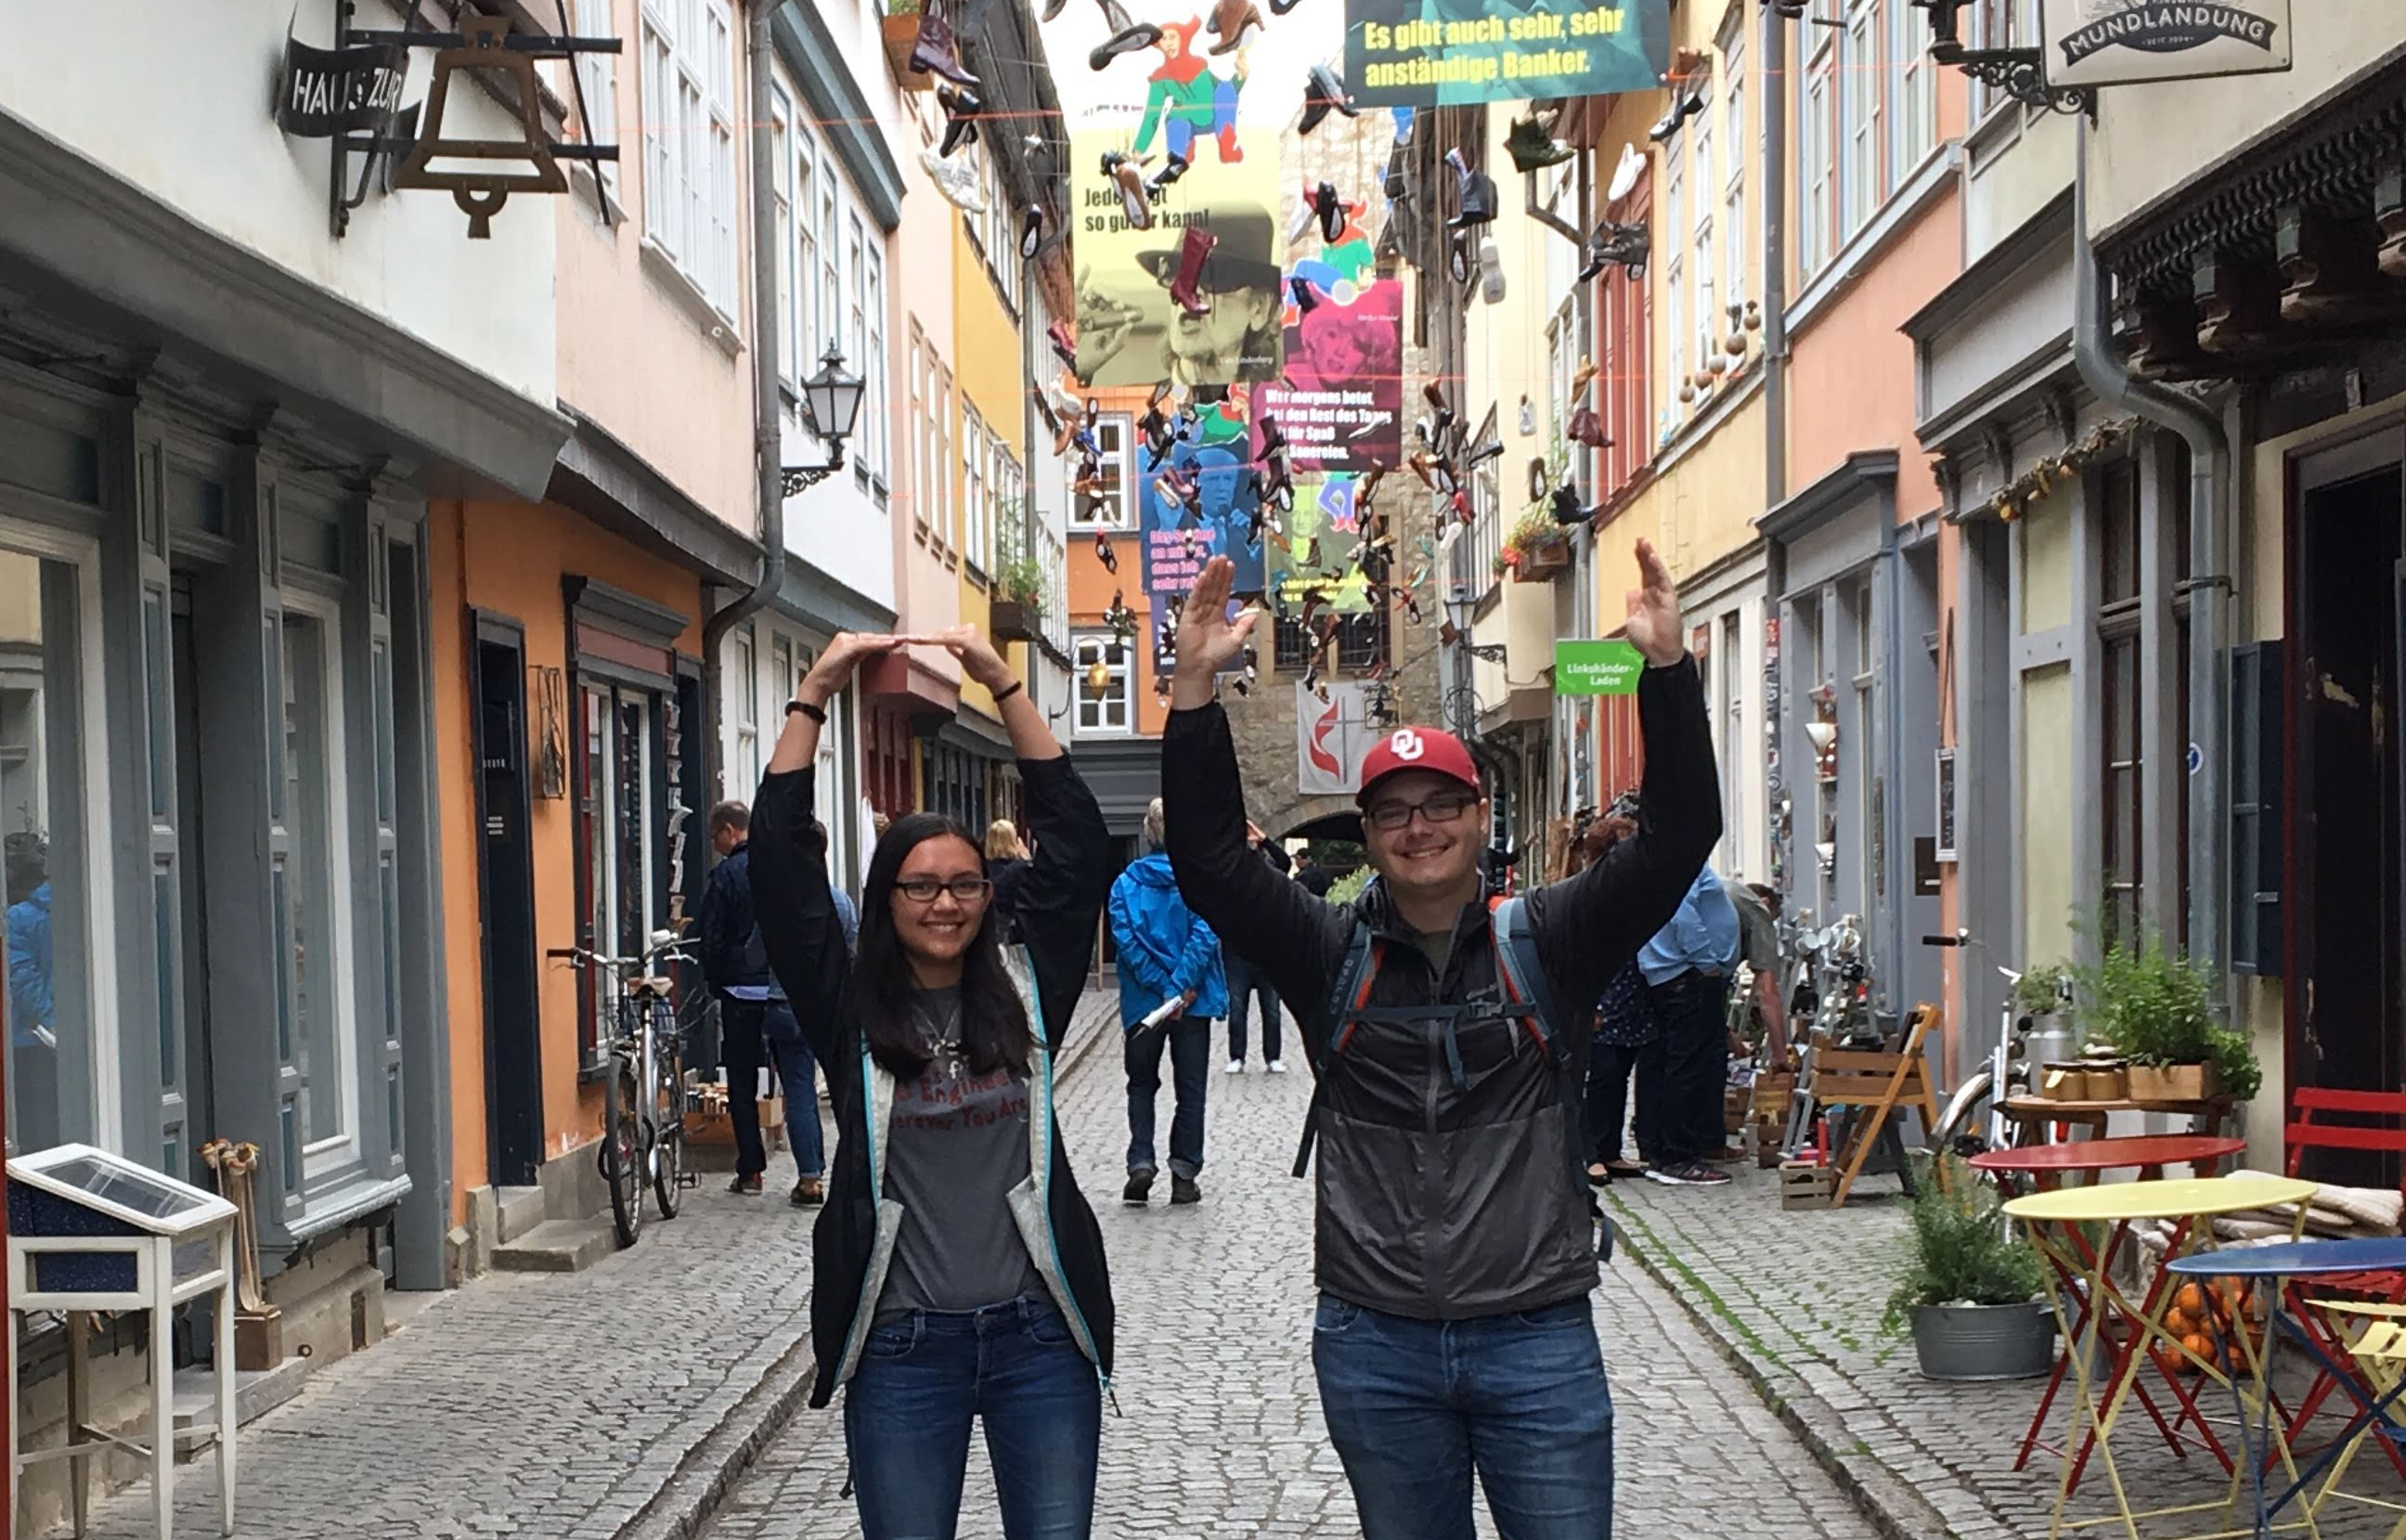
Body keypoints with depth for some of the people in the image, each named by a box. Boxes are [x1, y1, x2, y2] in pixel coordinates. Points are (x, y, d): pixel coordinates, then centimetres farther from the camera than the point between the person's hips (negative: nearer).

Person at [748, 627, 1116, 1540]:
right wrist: (815, 695, -10)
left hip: (1038, 1334, 1)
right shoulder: (849, 1011, 0)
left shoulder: (1028, 994, 3)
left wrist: (1003, 685, -6)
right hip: (901, 1345, -1)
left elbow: (1075, 842, -3)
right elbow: (781, 863, -6)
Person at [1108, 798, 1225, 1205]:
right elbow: (1205, 932, -18)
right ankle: (1184, 1174, 9)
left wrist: (1163, 989, -13)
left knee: (1142, 1084, 15)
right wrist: (1182, 987, -17)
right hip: (1195, 1002, -1)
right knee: (1190, 1087, 10)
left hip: (1142, 1002, 1)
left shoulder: (1125, 883, -2)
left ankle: (1141, 1163, 1)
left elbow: (1126, 940, -11)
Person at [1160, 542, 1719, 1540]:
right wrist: (1195, 687, -15)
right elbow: (1210, 861, -6)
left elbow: (1678, 836, -8)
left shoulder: (1542, 943, 1)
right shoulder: (1331, 956, 4)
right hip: (1376, 1348, 1)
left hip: (1538, 1342, -1)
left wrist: (1666, 664, -19)